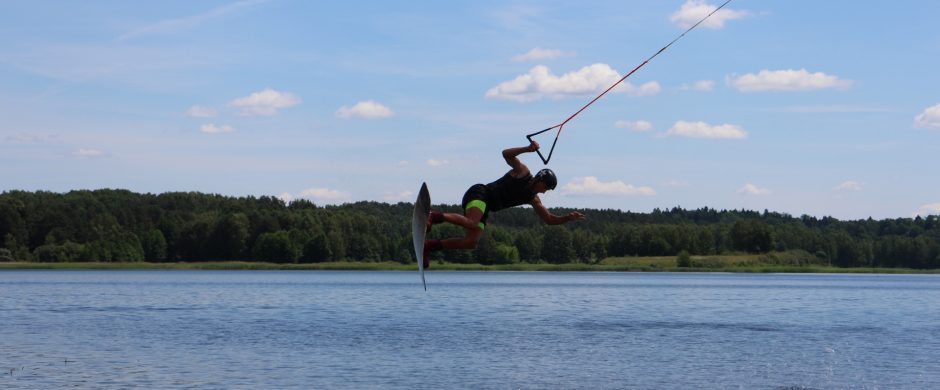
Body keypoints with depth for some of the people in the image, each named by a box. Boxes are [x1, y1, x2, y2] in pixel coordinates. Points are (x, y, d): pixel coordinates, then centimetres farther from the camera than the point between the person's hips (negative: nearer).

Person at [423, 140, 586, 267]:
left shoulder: (533, 200, 18)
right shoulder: (522, 171, 1)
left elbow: (550, 219, 20)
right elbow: (506, 154, -12)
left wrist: (568, 217, 4)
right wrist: (527, 149, -24)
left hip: (484, 209, 8)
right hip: (479, 194, -8)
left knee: (471, 242, -9)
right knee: (472, 224, -38)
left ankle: (430, 246, -5)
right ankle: (436, 216, -30)